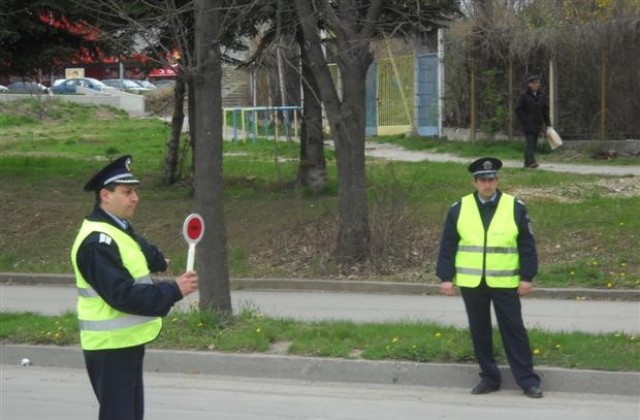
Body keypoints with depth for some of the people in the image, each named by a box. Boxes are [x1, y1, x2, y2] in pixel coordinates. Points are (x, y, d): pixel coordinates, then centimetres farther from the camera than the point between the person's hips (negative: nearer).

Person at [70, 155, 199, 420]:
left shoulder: (118, 229, 11)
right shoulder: (97, 242, -22)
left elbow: (141, 251, 34)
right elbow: (123, 295, -29)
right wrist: (174, 290, -28)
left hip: (128, 341, 10)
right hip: (110, 347, -10)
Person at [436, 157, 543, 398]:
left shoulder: (515, 207, -1)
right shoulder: (459, 209, 2)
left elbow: (527, 245, 0)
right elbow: (448, 246, 4)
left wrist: (527, 277, -5)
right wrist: (446, 277, -1)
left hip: (505, 283, -2)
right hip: (471, 283, 2)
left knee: (514, 330, 1)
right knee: (479, 332, 9)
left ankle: (528, 380, 8)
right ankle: (489, 378, 21)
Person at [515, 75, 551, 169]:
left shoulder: (541, 95, 11)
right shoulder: (524, 95, -5)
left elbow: (545, 110, 15)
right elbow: (518, 109, -6)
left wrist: (548, 123, 11)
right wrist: (525, 120, -13)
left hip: (537, 124, 6)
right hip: (527, 124, -6)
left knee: (533, 143, 7)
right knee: (529, 142, -16)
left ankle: (527, 163, 14)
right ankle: (531, 162, -26)